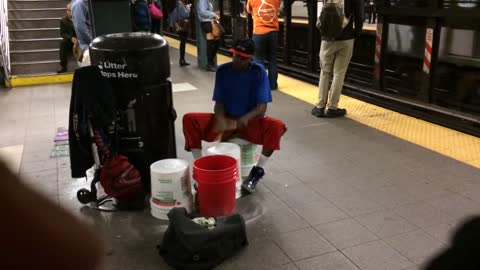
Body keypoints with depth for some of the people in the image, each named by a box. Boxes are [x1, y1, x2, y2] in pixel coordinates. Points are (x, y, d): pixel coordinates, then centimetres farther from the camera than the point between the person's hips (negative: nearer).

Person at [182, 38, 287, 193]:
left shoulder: (258, 72, -11)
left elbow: (262, 107, -15)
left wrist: (245, 118, -37)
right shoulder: (222, 71, -4)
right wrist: (220, 120, -27)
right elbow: (219, 103, -4)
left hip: (250, 122, -2)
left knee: (277, 126, -33)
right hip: (226, 120, 2)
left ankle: (258, 171, -18)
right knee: (189, 120, -21)